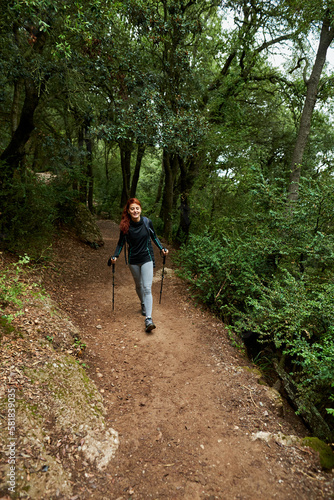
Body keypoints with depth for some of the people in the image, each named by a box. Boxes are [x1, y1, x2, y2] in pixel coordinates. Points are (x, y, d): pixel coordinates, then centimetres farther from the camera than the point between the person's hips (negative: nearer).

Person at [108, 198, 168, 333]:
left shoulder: (147, 222, -8)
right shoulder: (125, 226, -9)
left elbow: (154, 237, 8)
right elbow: (121, 243, 2)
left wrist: (162, 248, -2)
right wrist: (115, 256, -10)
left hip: (147, 258, -1)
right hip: (133, 260, 2)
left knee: (147, 288, -9)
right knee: (138, 285, 19)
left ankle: (148, 319, -10)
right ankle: (143, 304, 47)